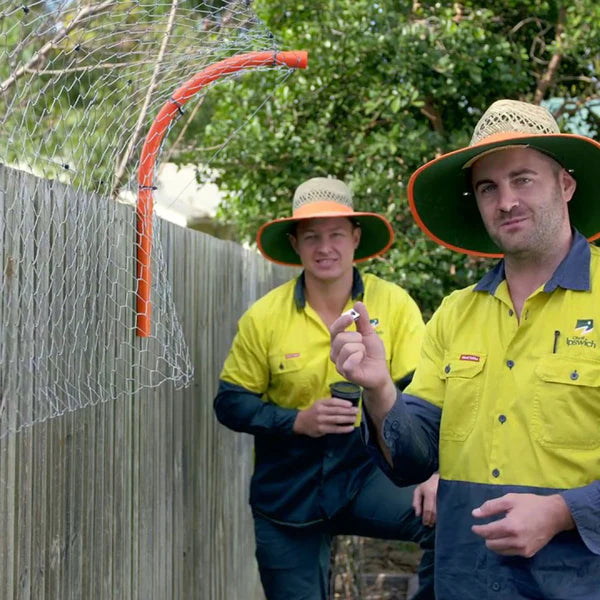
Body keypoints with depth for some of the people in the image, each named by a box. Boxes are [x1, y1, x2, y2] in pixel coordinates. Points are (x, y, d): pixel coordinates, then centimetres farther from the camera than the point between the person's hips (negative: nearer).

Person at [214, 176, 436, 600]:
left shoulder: (395, 305, -8)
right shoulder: (264, 317, -5)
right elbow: (231, 403, 0)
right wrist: (298, 421, -18)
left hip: (366, 473, -1)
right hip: (287, 491, 2)